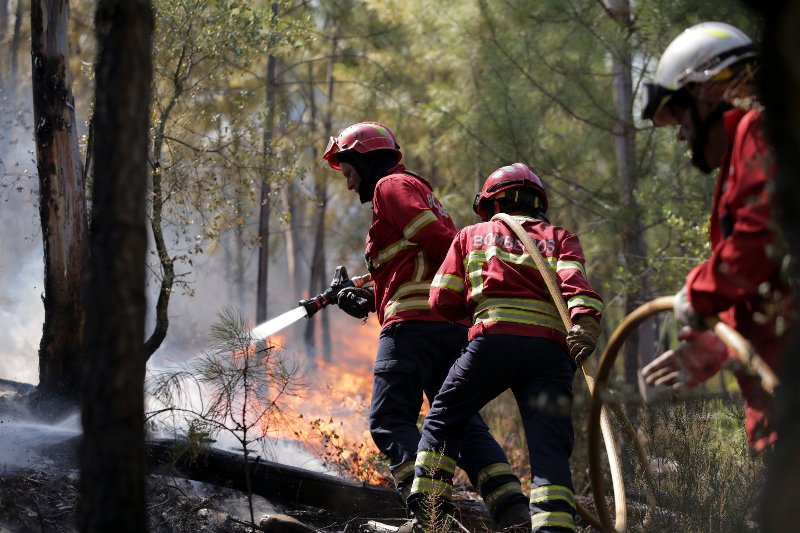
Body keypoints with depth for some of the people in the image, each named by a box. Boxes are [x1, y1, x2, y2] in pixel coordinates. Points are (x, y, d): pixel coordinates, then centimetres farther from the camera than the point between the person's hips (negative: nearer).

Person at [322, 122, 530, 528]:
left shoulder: (391, 186, 3)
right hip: (454, 325, 9)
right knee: (461, 422, 4)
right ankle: (512, 508, -12)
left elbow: (439, 240, -12)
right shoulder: (421, 191, 33)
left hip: (415, 322, -9)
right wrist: (368, 300, 16)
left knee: (389, 421, -10)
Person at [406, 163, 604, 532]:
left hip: (495, 338, -1)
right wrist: (585, 321, -16)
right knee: (549, 445, -2)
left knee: (444, 418, 17)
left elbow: (443, 301, 16)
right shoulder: (560, 238, 22)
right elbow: (575, 281, 0)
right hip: (552, 348, 1)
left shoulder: (472, 235, 23)